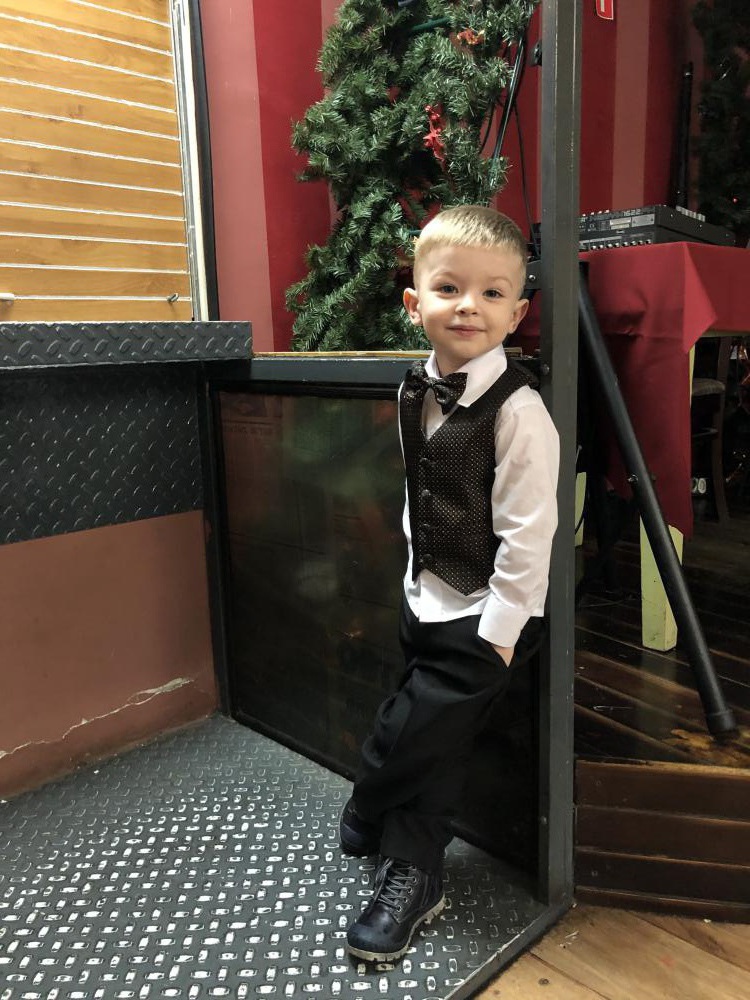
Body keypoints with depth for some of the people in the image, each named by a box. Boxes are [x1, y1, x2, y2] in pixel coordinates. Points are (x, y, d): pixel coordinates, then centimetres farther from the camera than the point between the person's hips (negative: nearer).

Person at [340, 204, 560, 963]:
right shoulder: (415, 392, 0)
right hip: (427, 602, 7)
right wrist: (417, 577, 13)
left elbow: (527, 531, -20)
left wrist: (499, 631, -17)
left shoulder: (518, 410, -21)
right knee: (432, 742, 20)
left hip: (483, 618, -7)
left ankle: (365, 821, 30)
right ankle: (411, 875, 39)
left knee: (411, 733, 2)